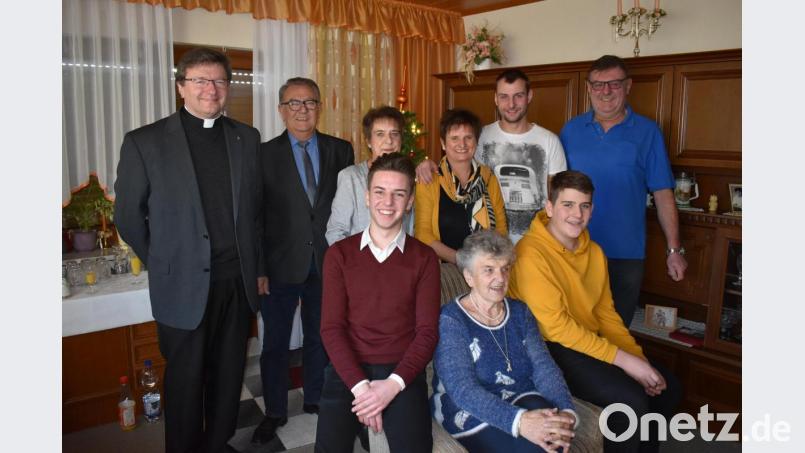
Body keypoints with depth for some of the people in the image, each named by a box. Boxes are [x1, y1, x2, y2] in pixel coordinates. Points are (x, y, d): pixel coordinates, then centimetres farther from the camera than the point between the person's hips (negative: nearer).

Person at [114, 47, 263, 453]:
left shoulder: (247, 138, 5)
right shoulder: (145, 142, -5)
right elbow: (127, 215, 2)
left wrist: (255, 266, 11)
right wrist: (160, 264, 5)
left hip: (238, 281, 3)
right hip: (184, 285, -3)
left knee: (229, 375, 15)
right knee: (186, 379, 12)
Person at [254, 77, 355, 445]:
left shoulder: (341, 150, 2)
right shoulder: (264, 154, -3)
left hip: (327, 263, 2)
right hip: (281, 264, -2)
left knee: (321, 337, 17)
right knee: (275, 343, 11)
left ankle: (316, 399, 38)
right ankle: (275, 412, 30)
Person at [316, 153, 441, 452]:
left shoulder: (424, 258, 3)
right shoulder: (339, 254, 3)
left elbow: (427, 331, -2)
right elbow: (331, 328, -2)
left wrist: (393, 384, -15)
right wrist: (360, 386, -14)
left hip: (402, 373, 0)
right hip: (348, 371, 1)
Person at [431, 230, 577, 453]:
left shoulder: (519, 312, 8)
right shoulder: (450, 321, -11)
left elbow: (544, 367, -3)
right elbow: (463, 390, -22)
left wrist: (566, 411, -23)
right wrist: (519, 421, -35)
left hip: (523, 402, 5)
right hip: (473, 416, -4)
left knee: (551, 435, -26)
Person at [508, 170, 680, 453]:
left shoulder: (594, 252, 8)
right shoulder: (532, 253, -20)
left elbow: (606, 313, 11)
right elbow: (556, 326, -22)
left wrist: (639, 360, -1)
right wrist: (622, 358, -21)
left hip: (590, 342, 9)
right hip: (548, 350, -9)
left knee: (667, 387, 7)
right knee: (630, 399, -22)